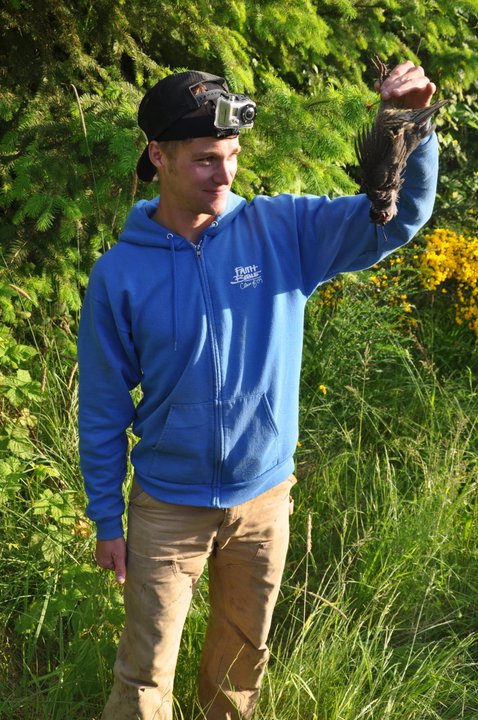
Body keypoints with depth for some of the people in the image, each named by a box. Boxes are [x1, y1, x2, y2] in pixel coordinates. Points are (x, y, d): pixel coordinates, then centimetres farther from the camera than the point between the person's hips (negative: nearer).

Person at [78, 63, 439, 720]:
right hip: (168, 509, -2)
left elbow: (398, 218, -15)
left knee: (245, 653, 22)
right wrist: (107, 519, -1)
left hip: (265, 498, 2)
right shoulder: (120, 274, -12)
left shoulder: (284, 229, -10)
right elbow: (103, 405, -5)